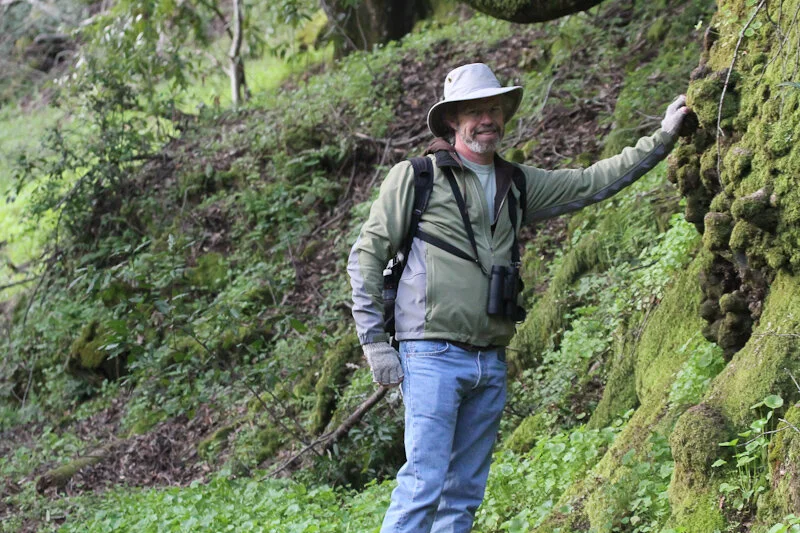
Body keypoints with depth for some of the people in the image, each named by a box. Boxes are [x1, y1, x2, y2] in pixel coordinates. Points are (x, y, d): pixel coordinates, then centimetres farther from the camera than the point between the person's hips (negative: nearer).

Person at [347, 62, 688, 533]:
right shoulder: (414, 178, -1)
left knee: (465, 493, 7)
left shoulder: (517, 184, 16)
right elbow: (366, 256, 0)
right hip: (432, 357, -6)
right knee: (424, 483, -15)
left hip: (491, 363, 6)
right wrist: (374, 343, -7)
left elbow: (591, 183, 20)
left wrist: (663, 139, 16)